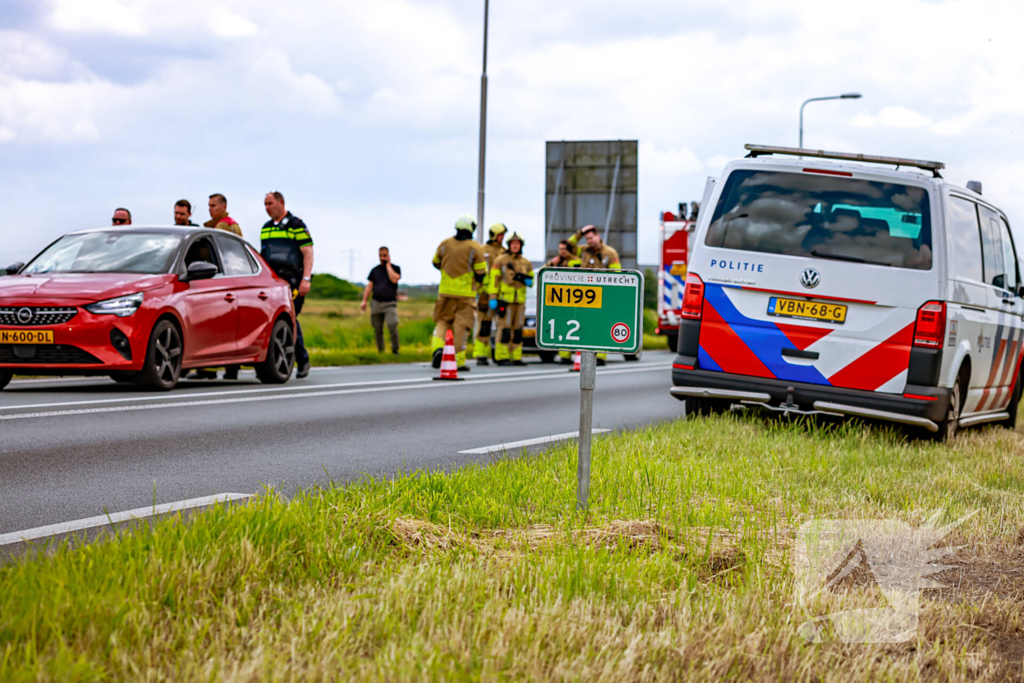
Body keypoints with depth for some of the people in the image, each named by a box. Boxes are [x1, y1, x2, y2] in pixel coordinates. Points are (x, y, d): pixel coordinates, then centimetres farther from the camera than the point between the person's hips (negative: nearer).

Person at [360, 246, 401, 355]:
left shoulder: (395, 268, 7)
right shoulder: (375, 270, 13)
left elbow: (394, 279, -14)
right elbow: (369, 286, 13)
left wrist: (388, 265, -5)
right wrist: (364, 301, 4)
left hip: (390, 303, -3)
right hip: (376, 303, 3)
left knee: (392, 325, -20)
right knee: (377, 329, 2)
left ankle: (395, 350, -6)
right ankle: (380, 351, 11)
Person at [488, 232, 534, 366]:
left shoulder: (526, 263, 13)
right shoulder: (501, 261, 1)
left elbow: (531, 280, 21)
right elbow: (493, 279, -4)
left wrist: (527, 280, -4)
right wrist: (493, 298, -11)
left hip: (520, 300, 5)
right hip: (504, 299, -5)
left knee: (517, 329, 5)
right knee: (505, 329, -9)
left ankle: (516, 357, 8)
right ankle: (502, 357, -8)